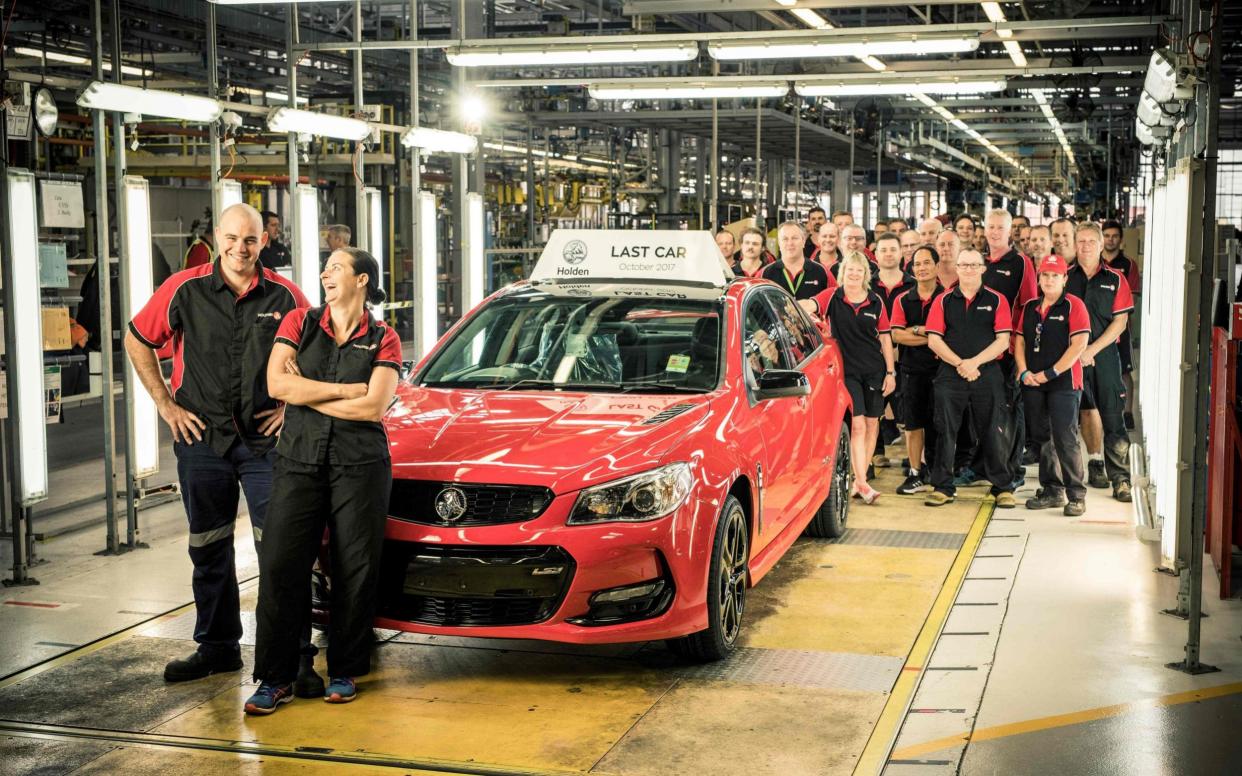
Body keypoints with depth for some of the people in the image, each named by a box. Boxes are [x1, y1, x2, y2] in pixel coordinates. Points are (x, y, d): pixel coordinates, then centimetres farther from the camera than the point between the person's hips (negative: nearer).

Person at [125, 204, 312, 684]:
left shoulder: (284, 297, -1)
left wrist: (291, 406, 1)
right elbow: (137, 341, 9)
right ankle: (216, 648, 25)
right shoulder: (185, 289, -1)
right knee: (208, 550, 12)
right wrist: (166, 404, 3)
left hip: (265, 441, -1)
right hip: (202, 439, 2)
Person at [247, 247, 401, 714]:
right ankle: (275, 679, 3)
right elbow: (277, 384, -7)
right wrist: (346, 390, -9)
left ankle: (344, 672, 17)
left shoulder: (382, 340, 4)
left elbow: (374, 408, -10)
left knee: (355, 570, 3)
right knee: (280, 567, -4)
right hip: (299, 461, 1)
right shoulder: (299, 324, 8)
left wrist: (306, 393, -7)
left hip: (360, 465, -1)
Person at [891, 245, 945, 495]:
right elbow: (897, 335, -4)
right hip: (911, 370, 2)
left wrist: (917, 330, -13)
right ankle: (916, 474, 8)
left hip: (940, 368, -2)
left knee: (937, 423, 0)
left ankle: (930, 466, 14)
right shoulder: (903, 300, 8)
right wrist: (932, 337, -12)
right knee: (913, 423, 3)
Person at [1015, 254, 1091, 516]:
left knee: (1065, 439, -9)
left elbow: (1079, 344, -12)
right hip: (1032, 384, 6)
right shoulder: (1030, 307, 13)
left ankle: (1076, 495, -2)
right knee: (1041, 438, 10)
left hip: (1063, 383, -6)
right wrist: (1024, 371, -2)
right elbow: (1019, 340, 14)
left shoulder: (1073, 305, -4)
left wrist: (1050, 373, -13)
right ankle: (1052, 491, 19)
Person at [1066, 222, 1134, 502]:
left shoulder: (1115, 280, 5)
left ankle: (1120, 478, -5)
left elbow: (1120, 321, 1)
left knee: (1112, 415, -5)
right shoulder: (1065, 277, 6)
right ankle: (1095, 462, 21)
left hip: (1105, 353, -1)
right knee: (1087, 409, 5)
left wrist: (1093, 349, -9)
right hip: (1072, 353, 1)